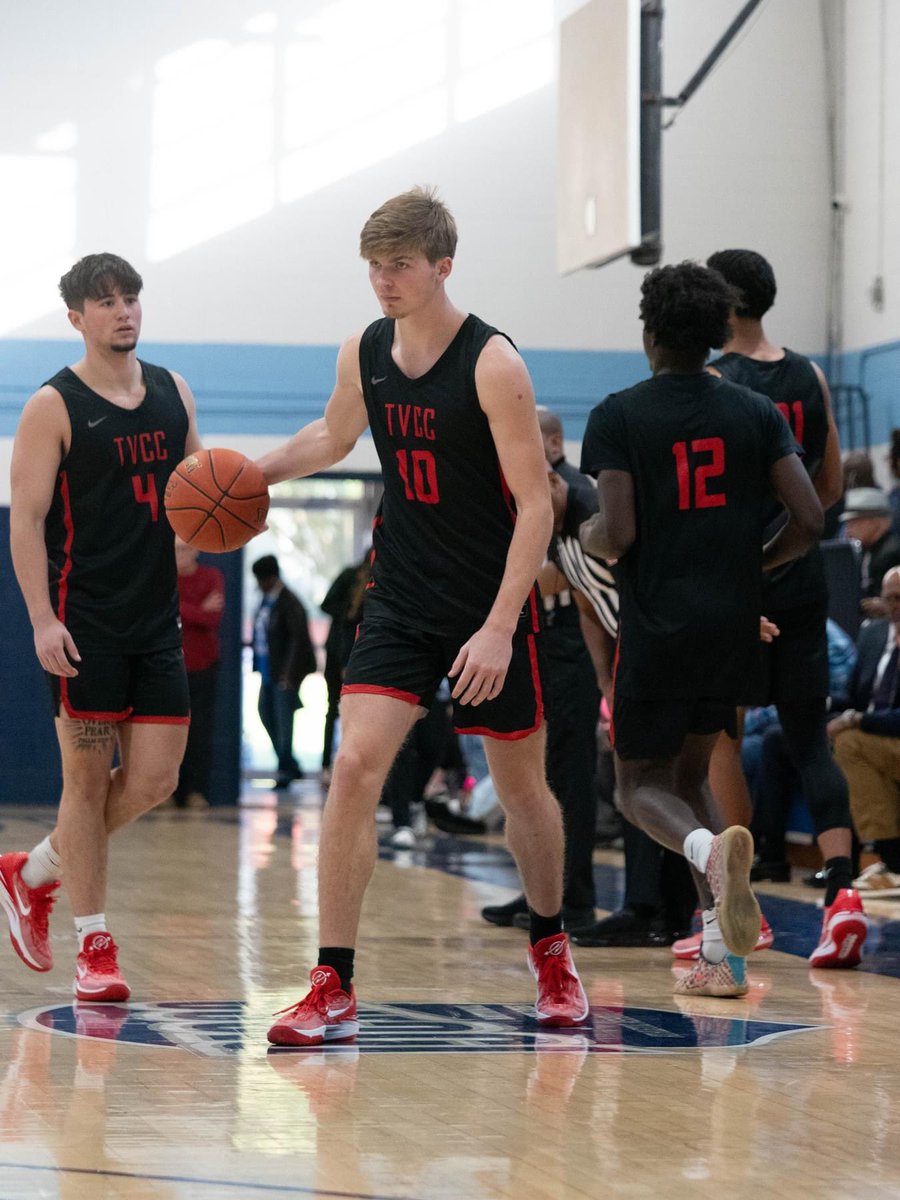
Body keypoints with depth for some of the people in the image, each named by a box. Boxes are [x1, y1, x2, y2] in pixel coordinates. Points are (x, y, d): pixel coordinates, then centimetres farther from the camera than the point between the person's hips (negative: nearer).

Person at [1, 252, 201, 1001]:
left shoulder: (173, 393, 11)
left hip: (158, 615, 6)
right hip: (85, 620, -6)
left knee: (155, 781, 2)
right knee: (89, 778, -1)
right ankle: (95, 946, 7)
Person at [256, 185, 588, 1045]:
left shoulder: (492, 363, -17)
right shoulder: (363, 354, 0)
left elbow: (535, 505, -17)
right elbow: (332, 436, 22)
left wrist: (499, 628, -24)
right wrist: (252, 473, 5)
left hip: (491, 605, -3)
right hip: (400, 601, 4)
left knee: (521, 786, 11)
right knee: (354, 765, -13)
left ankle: (550, 950, 36)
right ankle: (332, 989, -12)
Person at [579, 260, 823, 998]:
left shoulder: (618, 416, -6)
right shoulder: (756, 412, 4)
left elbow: (617, 535, -15)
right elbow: (809, 521, -2)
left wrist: (585, 537, 8)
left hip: (657, 624, -4)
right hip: (735, 622, 4)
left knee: (641, 783, 8)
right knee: (690, 771, 19)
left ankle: (710, 848, -29)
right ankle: (723, 955, 8)